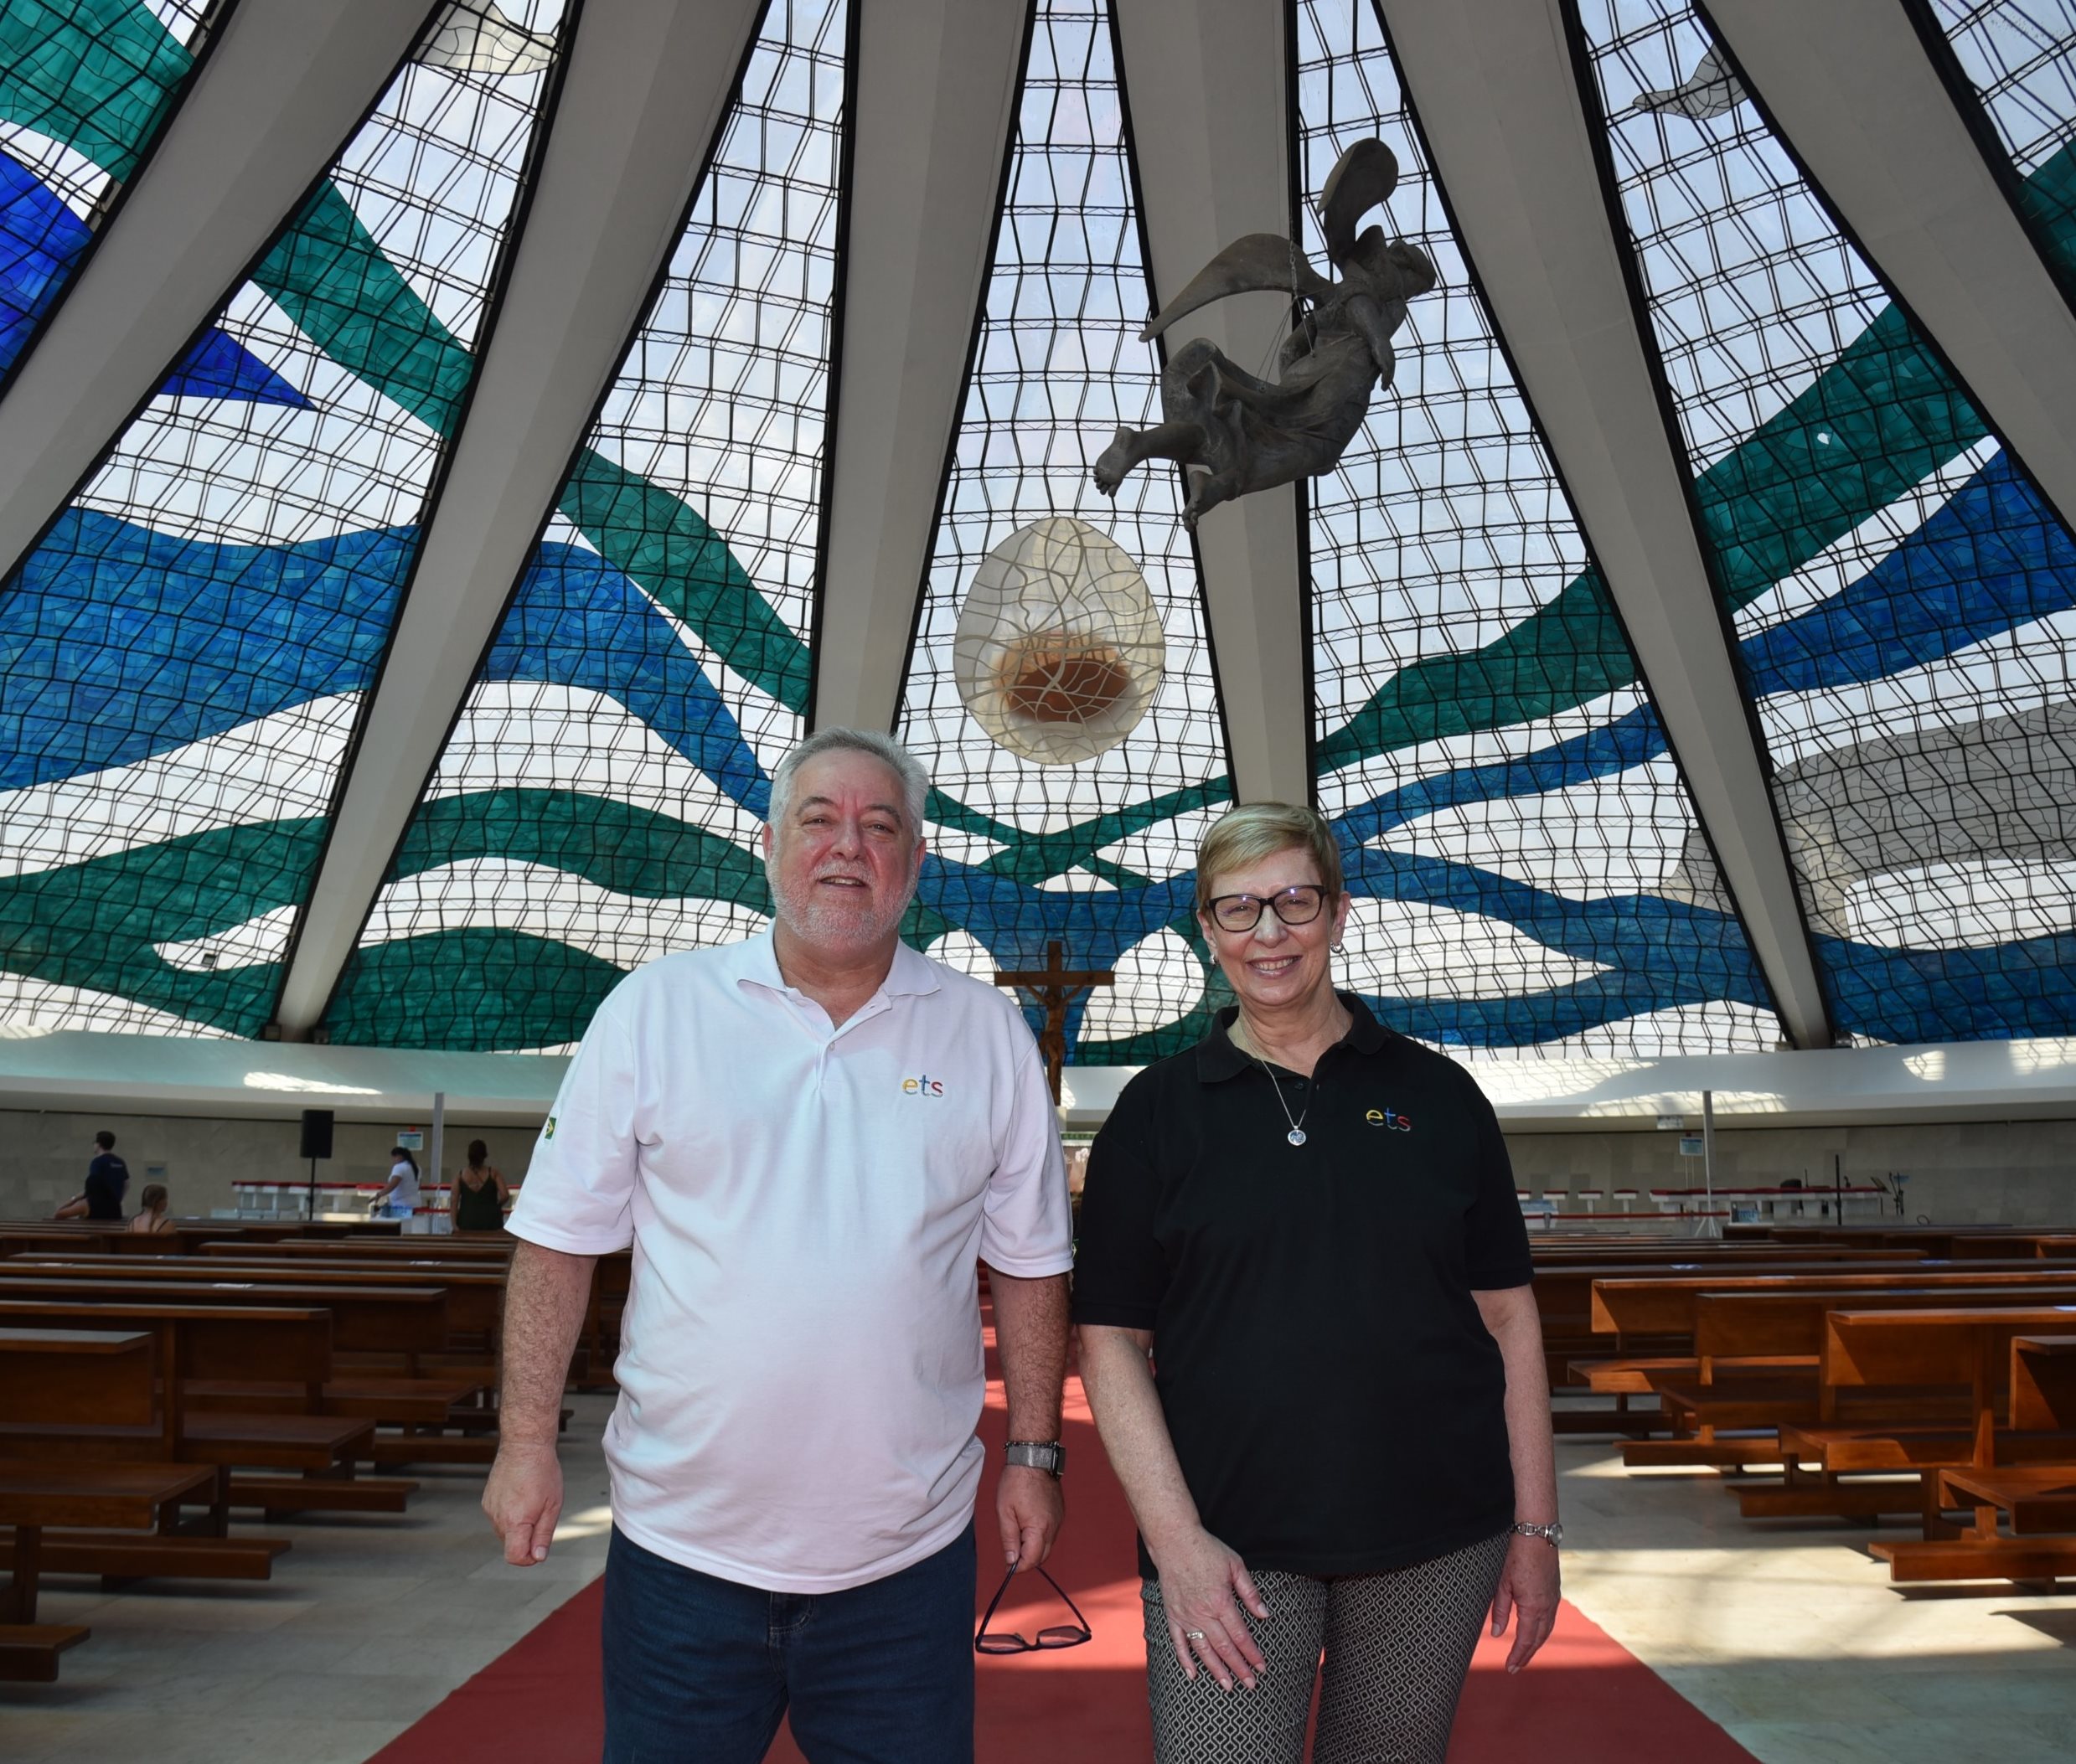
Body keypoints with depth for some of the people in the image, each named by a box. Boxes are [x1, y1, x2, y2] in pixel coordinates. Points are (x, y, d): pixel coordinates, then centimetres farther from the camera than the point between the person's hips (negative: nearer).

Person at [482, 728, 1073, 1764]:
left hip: (907, 1558, 1)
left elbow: (1027, 1262, 5)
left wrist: (1033, 1452, 5)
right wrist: (526, 1440, -4)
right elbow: (561, 1238, -1)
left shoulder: (988, 1035, 0)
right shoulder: (655, 1007, -4)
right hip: (685, 1544, 0)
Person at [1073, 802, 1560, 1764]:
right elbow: (1112, 1341, -2)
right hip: (1233, 1550, -1)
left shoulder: (1437, 1095, 4)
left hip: (1438, 1543, 2)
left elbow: (1509, 1319, 6)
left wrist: (1536, 1526, 4)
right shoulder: (1157, 1111, 0)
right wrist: (1176, 1539, -9)